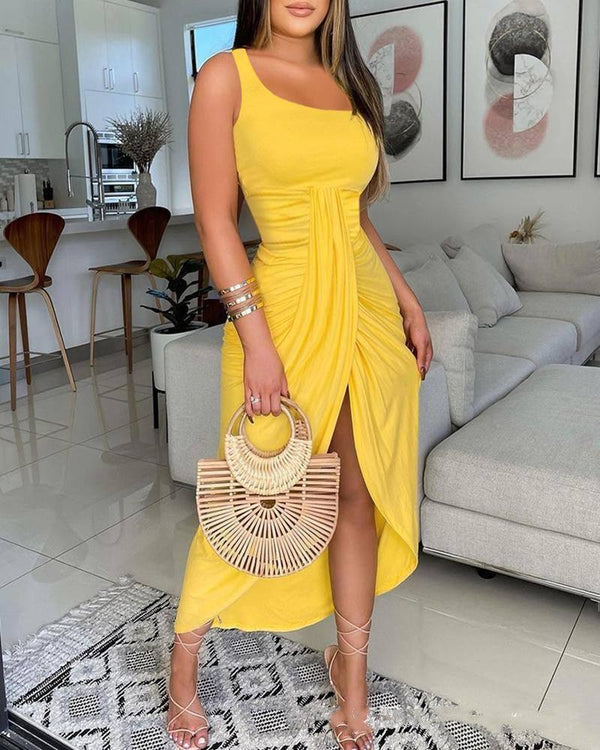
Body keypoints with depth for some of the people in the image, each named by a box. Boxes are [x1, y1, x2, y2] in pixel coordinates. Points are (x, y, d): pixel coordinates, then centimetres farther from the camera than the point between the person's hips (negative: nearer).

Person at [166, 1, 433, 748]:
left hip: (369, 310, 6)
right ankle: (185, 653, 32)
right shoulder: (227, 75, -2)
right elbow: (215, 219, -9)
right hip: (287, 309, -5)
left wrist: (410, 305, 13)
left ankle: (352, 672, 30)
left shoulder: (350, 83, 14)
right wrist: (256, 340, -16)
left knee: (361, 495, 10)